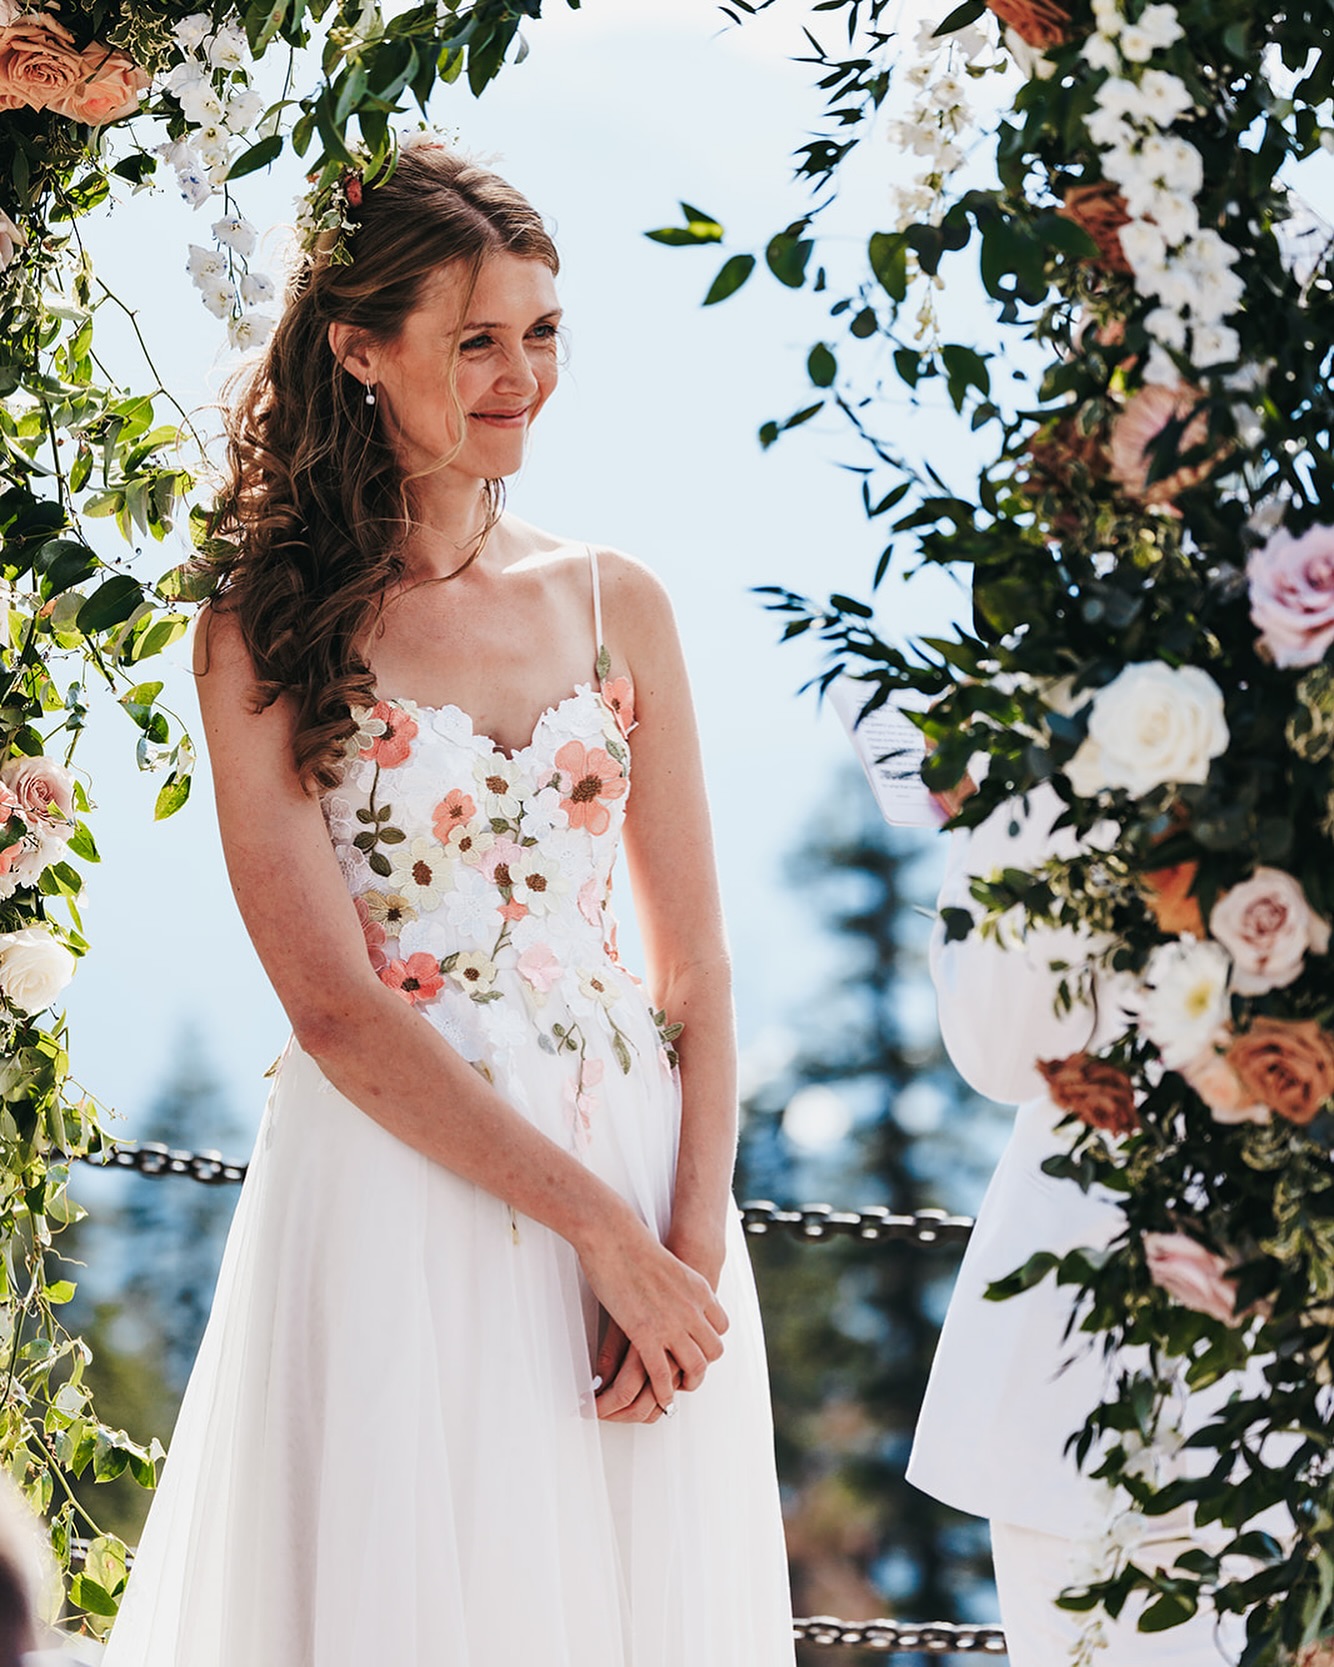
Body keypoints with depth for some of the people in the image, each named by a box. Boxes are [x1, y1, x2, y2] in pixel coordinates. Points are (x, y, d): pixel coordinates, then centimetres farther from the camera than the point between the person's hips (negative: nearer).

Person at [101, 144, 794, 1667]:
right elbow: (334, 1003, -11)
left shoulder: (616, 605, 9)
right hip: (397, 1185, -4)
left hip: (639, 1177, 4)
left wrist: (692, 1239, -7)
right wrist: (597, 1223, -15)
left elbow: (695, 963, 8)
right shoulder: (268, 634, -3)